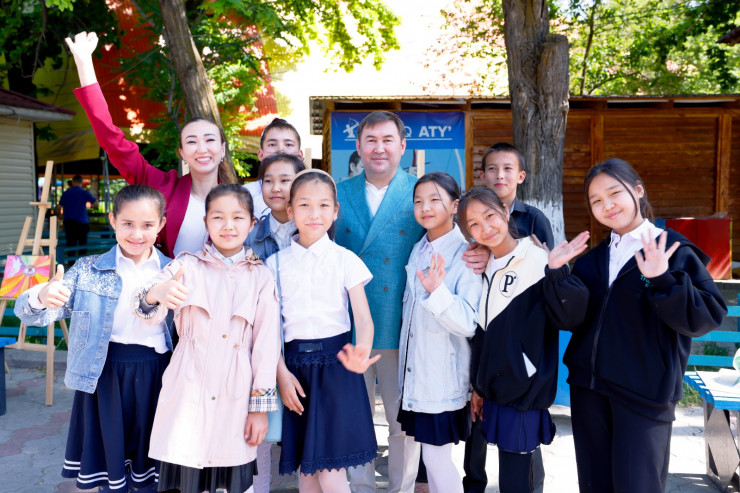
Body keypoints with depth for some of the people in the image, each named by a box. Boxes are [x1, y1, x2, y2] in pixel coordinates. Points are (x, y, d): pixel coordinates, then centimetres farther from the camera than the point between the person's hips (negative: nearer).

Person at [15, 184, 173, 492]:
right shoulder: (88, 271, -1)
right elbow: (30, 313, -7)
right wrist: (42, 298, -27)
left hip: (154, 374, 1)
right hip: (104, 372, 0)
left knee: (148, 461, 15)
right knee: (110, 455, 12)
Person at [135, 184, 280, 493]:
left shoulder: (261, 277, 2)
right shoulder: (186, 266, 1)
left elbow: (267, 342, 1)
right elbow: (145, 310, -12)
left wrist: (261, 406, 0)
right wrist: (156, 294, -36)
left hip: (235, 395, 1)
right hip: (188, 390, 0)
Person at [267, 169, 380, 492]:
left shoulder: (345, 260, 0)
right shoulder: (276, 263, 5)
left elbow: (364, 318, -7)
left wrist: (362, 354, -27)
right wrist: (281, 373, -6)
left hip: (334, 364, -2)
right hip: (295, 365, 2)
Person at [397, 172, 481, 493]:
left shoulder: (466, 255, -14)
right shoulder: (418, 250, 6)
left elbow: (468, 323, -24)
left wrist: (437, 290, -36)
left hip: (443, 379, -6)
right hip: (411, 375, 7)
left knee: (437, 457, 0)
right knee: (408, 450, 17)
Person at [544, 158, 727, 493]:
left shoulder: (675, 252, -6)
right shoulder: (592, 259, 9)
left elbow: (708, 317, -15)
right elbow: (573, 318, -1)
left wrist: (662, 280, -28)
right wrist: (559, 273, -16)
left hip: (644, 393, -5)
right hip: (588, 387, 5)